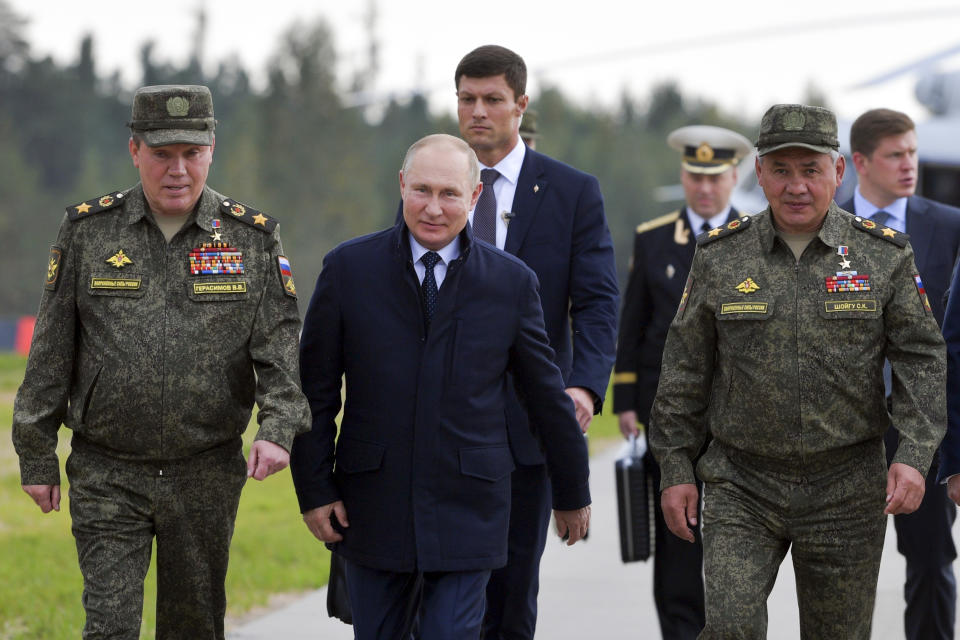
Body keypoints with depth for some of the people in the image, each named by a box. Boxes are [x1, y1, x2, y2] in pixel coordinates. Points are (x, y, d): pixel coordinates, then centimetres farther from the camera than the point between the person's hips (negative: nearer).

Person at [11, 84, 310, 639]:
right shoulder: (87, 231, 1)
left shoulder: (253, 237, 1)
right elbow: (51, 352, 5)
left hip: (208, 476, 1)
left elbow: (281, 345, -3)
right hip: (106, 476, -1)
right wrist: (37, 456, 4)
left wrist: (277, 429, -21)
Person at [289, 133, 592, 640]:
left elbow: (548, 395, 9)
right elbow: (315, 390, 3)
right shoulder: (348, 269, 0)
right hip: (372, 511, 1)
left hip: (467, 516, -1)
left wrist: (572, 493, 15)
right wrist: (314, 489, -1)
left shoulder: (511, 282, 1)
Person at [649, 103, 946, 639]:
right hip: (742, 485, 0)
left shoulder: (885, 257, 0)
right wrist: (675, 468, 3)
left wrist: (915, 455, -15)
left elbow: (922, 358, -2)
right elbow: (685, 369, 7)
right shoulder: (720, 257, 2)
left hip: (847, 492, 0)